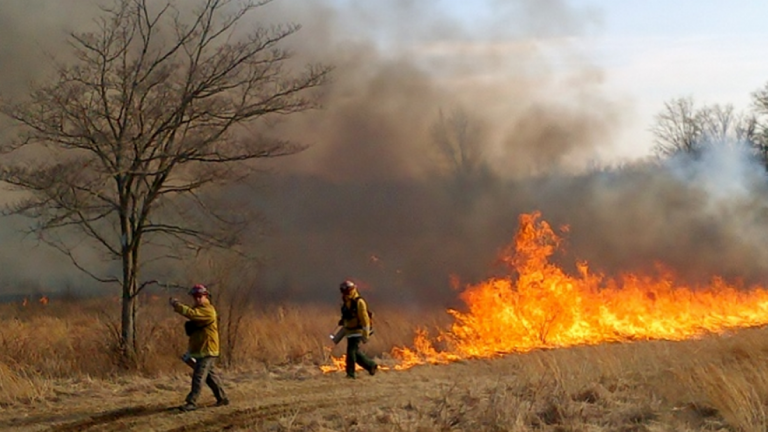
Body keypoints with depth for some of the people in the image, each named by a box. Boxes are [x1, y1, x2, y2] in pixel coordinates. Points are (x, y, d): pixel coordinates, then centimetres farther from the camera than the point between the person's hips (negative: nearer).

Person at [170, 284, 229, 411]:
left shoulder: (208, 310, -16)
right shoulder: (198, 309, 19)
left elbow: (191, 313, -30)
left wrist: (176, 304, -25)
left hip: (207, 350, -10)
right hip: (200, 349, 10)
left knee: (198, 376, -12)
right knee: (210, 375, 17)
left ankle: (192, 403, -15)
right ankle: (222, 398, 26)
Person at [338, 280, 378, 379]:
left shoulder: (359, 302, -16)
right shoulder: (346, 302, 10)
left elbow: (365, 318, -18)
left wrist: (366, 334, -19)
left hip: (357, 332, -9)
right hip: (350, 332, 9)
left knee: (351, 351, -15)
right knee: (356, 353, 13)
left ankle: (350, 373, -12)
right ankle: (371, 365, 29)